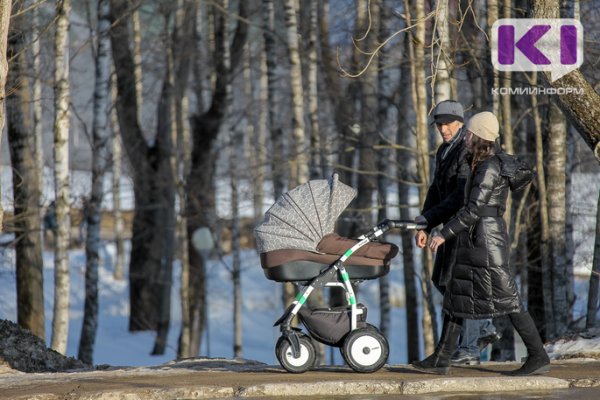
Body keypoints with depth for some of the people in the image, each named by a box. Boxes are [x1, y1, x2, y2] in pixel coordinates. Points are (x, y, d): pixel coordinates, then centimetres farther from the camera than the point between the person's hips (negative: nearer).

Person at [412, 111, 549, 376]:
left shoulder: (489, 168, -17)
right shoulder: (499, 159, 11)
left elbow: (473, 209, -21)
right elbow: (526, 174, 22)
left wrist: (445, 234, -18)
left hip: (486, 239, -10)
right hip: (474, 239, 10)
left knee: (506, 300, -7)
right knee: (456, 297, 10)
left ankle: (539, 357, -2)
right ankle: (441, 359, 12)